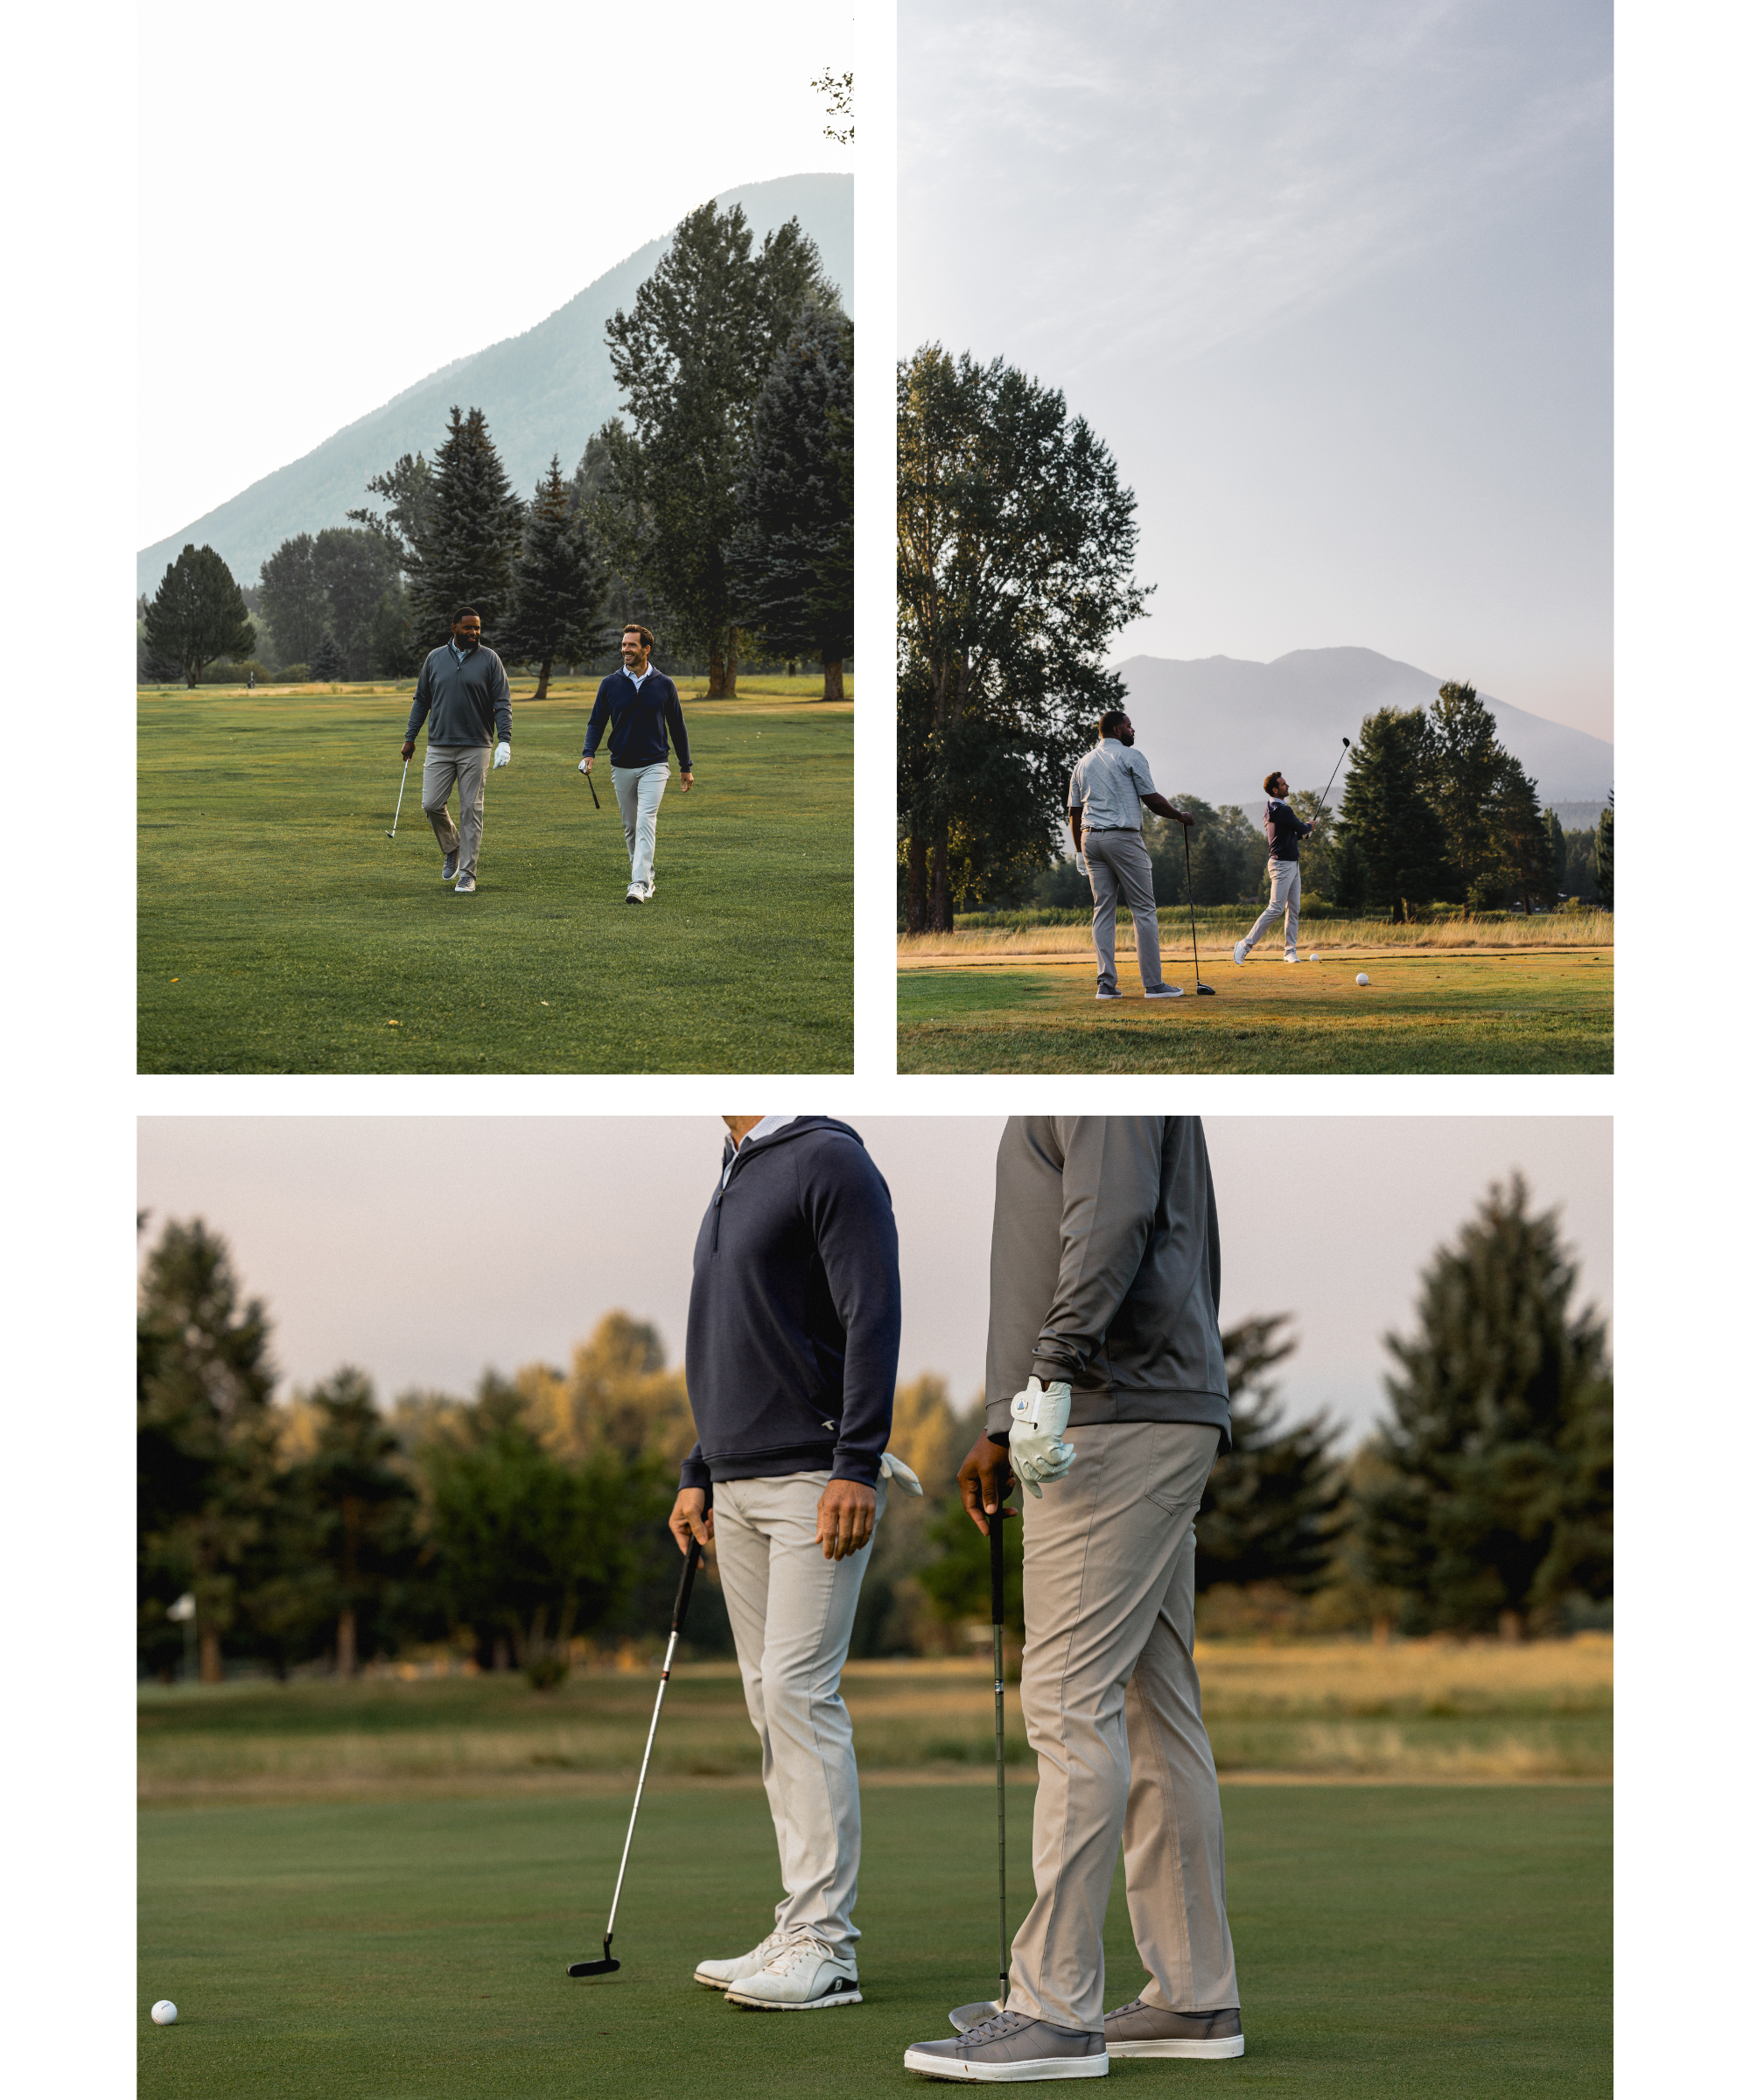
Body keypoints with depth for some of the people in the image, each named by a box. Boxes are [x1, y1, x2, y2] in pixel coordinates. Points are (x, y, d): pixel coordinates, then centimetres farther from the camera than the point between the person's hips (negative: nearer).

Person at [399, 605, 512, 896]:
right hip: (439, 746, 2)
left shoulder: (489, 659, 1)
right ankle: (451, 849, 22)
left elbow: (502, 702, -2)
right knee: (431, 804, -5)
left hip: (475, 747, -2)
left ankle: (467, 873, 3)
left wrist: (504, 741, -15)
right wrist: (410, 738, 11)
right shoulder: (435, 659, 8)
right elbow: (421, 700, 16)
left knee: (471, 811, -2)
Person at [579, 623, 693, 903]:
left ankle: (640, 885, -23)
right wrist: (588, 754, -12)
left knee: (646, 823, -16)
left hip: (654, 766, -3)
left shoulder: (664, 685, 0)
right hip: (622, 767, 3)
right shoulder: (610, 684, 2)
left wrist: (686, 767, 10)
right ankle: (648, 878, 24)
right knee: (630, 827, 10)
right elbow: (596, 723, 6)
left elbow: (677, 726, 9)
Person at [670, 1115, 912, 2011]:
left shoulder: (830, 1160, -9)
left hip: (814, 1482, -9)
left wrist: (857, 1466, -21)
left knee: (797, 1689, -13)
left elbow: (872, 1318, -16)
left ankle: (824, 1944, -10)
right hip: (738, 1490, 9)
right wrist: (698, 1473, 20)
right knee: (771, 1702, 7)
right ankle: (805, 1931, 11)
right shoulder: (732, 1180, 19)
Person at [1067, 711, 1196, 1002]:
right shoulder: (1130, 756, -3)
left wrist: (1080, 852, 21)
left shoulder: (1083, 762, 15)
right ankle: (1153, 984, -5)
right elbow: (1152, 800, -6)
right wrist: (1180, 816, 10)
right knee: (1143, 910, -3)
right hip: (1123, 837, -6)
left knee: (1103, 910, 6)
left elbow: (1075, 811, 16)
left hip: (1090, 837, 6)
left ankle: (1106, 984, -1)